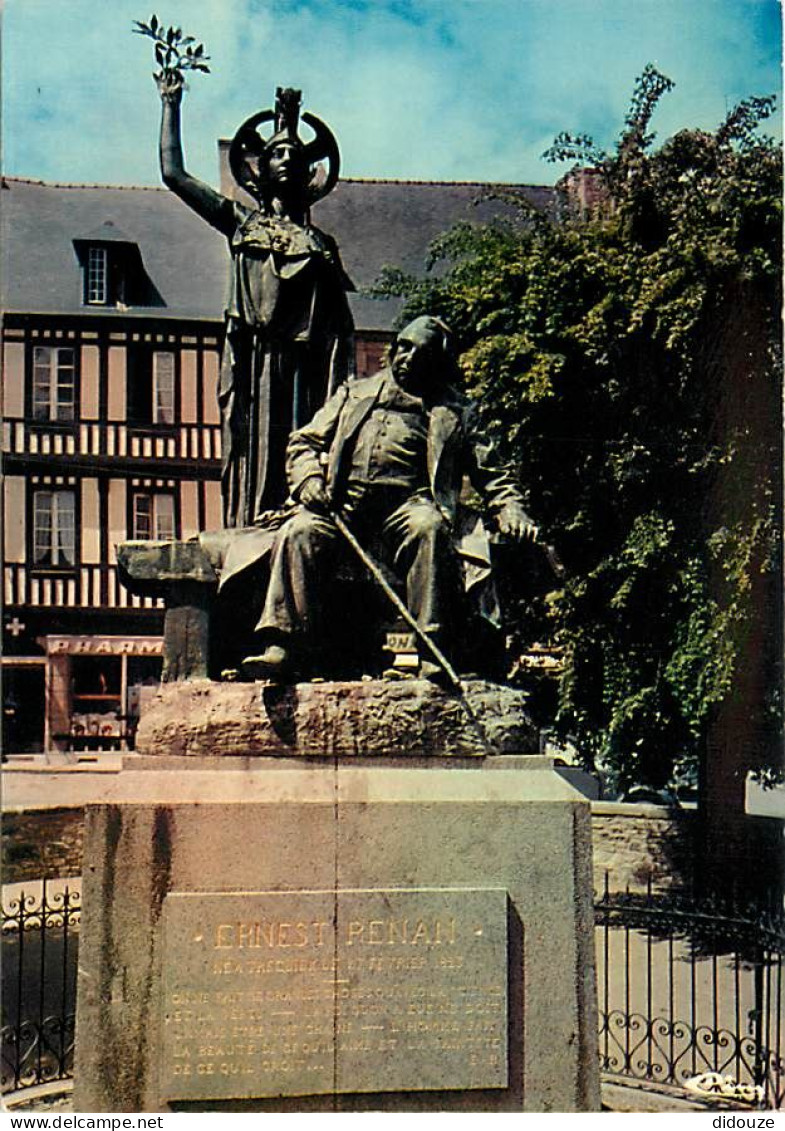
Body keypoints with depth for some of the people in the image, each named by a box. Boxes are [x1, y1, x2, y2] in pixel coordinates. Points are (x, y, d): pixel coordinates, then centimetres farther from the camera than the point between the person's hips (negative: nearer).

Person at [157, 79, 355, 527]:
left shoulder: (321, 245, 17)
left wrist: (342, 394, 0)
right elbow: (174, 173, 15)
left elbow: (341, 332, 11)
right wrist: (171, 105, 17)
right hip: (254, 361, -1)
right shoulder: (241, 223, 17)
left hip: (303, 367, 1)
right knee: (254, 452, -6)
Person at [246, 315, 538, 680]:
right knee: (299, 532, -29)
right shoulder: (354, 395, 27)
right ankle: (282, 646, -33)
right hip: (345, 499, 2)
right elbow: (304, 442, 25)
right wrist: (309, 478, 3)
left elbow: (491, 471, 22)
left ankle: (433, 649, -38)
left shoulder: (452, 413, 24)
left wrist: (509, 509, 2)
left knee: (430, 527, -37)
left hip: (407, 501, -1)